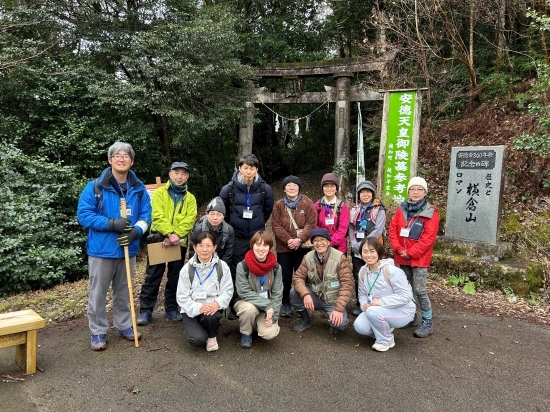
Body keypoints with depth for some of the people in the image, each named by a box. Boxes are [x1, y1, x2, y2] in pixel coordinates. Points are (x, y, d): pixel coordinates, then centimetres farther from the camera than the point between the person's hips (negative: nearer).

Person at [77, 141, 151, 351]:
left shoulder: (139, 189, 2)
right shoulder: (95, 187, -8)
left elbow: (146, 215, 4)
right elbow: (83, 214, -11)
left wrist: (135, 231, -16)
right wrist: (111, 223, -22)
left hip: (127, 249, 3)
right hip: (101, 249, -3)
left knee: (123, 291, 17)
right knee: (98, 293, 5)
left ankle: (124, 325, 32)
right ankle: (98, 332, 20)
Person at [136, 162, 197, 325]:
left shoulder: (190, 198, 8)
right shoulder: (159, 193, 1)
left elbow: (189, 220, -5)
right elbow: (158, 216, -12)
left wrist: (176, 235, -20)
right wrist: (170, 233, -25)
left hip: (180, 242, 2)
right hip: (159, 239, -2)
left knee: (175, 277, 11)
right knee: (153, 276, 2)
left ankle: (171, 309, 24)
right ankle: (146, 310, 13)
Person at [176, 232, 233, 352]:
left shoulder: (222, 266, -6)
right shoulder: (187, 269, -8)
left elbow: (228, 290, -5)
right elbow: (182, 297, -8)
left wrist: (217, 303, -25)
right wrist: (198, 308, -24)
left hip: (212, 307, 1)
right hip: (192, 310, 0)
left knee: (210, 317, -35)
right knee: (198, 339, -22)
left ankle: (212, 337, 2)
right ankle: (196, 328, 17)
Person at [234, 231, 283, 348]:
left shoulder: (276, 267, -8)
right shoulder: (242, 266, -18)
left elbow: (277, 294, -5)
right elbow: (244, 292, -19)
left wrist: (272, 315, -16)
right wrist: (267, 305, -25)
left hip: (268, 307, 2)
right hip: (245, 303, -2)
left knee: (270, 333, -22)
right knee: (250, 308, -36)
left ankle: (259, 322, 15)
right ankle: (246, 333, -3)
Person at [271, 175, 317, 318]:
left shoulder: (307, 203, -1)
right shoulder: (279, 205, 3)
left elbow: (311, 224, -8)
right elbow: (276, 226, -4)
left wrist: (300, 239, -19)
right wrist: (288, 240, -17)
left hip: (303, 247, -1)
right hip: (284, 247, 1)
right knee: (285, 277, 8)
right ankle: (286, 304, 22)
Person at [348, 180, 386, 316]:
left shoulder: (379, 210, -3)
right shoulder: (355, 210, 12)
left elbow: (378, 231, -13)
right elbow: (351, 229, 6)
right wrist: (355, 244, -10)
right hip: (356, 250, 4)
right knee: (358, 278, 9)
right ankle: (360, 304, 21)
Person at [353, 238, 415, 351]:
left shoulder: (391, 270, -24)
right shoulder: (363, 271, -2)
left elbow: (406, 296, -24)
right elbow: (362, 294, 7)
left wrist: (382, 302, -30)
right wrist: (364, 304, -16)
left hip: (402, 311, -6)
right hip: (379, 310, 6)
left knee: (373, 312, -33)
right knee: (360, 326, -18)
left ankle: (386, 341, -5)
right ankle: (385, 329, 14)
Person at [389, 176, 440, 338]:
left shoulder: (431, 212, -8)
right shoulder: (401, 209, 7)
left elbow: (429, 237, -14)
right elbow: (392, 230, 4)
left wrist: (411, 252, -16)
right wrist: (399, 249, -9)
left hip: (420, 258, -5)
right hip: (402, 257, 5)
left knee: (419, 290, -7)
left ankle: (427, 322, 6)